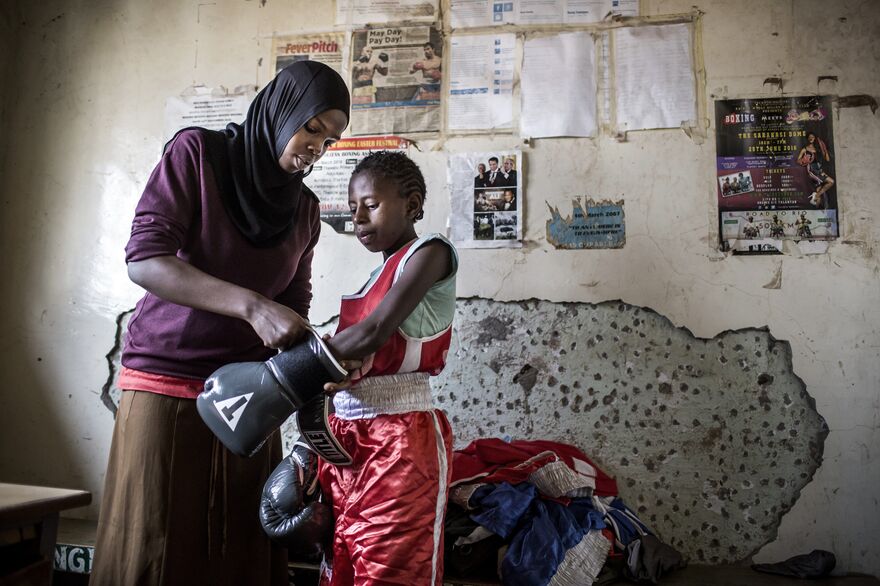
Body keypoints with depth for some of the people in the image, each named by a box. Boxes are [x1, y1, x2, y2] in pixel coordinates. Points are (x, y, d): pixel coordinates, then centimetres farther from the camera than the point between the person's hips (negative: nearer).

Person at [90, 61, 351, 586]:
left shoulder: (305, 210, 10)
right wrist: (252, 305, -26)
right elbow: (143, 258, -14)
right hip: (165, 385, -4)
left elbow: (294, 304, 11)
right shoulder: (197, 151, -3)